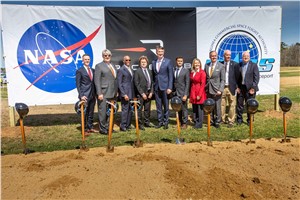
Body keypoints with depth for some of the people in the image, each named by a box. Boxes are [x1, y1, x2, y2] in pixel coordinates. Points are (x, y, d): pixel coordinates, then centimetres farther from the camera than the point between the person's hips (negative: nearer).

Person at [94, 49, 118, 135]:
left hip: (112, 93, 6)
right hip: (103, 93, -6)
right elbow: (97, 81, -9)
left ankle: (108, 127, 21)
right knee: (103, 111, 0)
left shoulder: (113, 66, 18)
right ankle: (102, 129, 10)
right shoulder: (99, 66, -2)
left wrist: (116, 91, 13)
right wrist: (99, 93, -15)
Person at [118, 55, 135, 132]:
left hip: (131, 93, 7)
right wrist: (124, 94, -16)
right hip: (125, 93, -7)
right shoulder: (121, 70, -5)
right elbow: (119, 83, -9)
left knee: (130, 110, 9)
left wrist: (134, 94, 11)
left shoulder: (131, 70, 17)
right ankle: (122, 126, 5)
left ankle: (128, 125, 18)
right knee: (125, 110, -4)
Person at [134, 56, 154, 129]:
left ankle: (147, 122, 24)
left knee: (147, 109, 11)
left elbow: (152, 82, 13)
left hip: (149, 93, 5)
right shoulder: (137, 71, -4)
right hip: (141, 94, -5)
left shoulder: (149, 71, 13)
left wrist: (151, 92, 1)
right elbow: (137, 84, -8)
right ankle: (140, 124, 10)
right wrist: (142, 93, -12)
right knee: (139, 109, 1)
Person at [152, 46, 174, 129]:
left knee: (166, 106, 4)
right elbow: (153, 75, 13)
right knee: (158, 106, 9)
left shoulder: (168, 61, -1)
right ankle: (160, 121, 19)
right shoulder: (153, 62, 11)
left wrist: (169, 87, -11)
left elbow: (170, 75, -4)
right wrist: (153, 86, 5)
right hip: (156, 87, 4)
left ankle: (166, 122, 14)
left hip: (165, 87, -4)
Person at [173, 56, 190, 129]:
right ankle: (180, 122, 22)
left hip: (182, 93, -3)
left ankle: (184, 123, 13)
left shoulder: (186, 71, 0)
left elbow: (187, 83, -4)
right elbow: (172, 82, 11)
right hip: (175, 93, 3)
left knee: (184, 109, 2)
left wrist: (185, 95, -10)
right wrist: (173, 91, 0)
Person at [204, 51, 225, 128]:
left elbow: (223, 80, -4)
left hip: (216, 90, -3)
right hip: (208, 90, 4)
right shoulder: (206, 65, 8)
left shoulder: (221, 66, -3)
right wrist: (205, 88, 4)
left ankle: (217, 122, 17)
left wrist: (220, 90, -14)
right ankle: (212, 121, 22)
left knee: (217, 107, 3)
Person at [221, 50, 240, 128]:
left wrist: (237, 86, 1)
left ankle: (231, 121, 11)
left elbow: (237, 76, 3)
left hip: (231, 87, -2)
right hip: (222, 87, 2)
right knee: (222, 104, 7)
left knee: (232, 105, 1)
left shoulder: (235, 64, 2)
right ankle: (222, 120, 20)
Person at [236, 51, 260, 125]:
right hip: (240, 88, 2)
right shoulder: (239, 65, 7)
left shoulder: (254, 65, 1)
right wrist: (237, 87, -2)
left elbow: (256, 77, -4)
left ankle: (249, 120, 16)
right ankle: (239, 119, 21)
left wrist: (253, 88, -11)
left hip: (249, 89, -2)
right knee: (239, 104, 8)